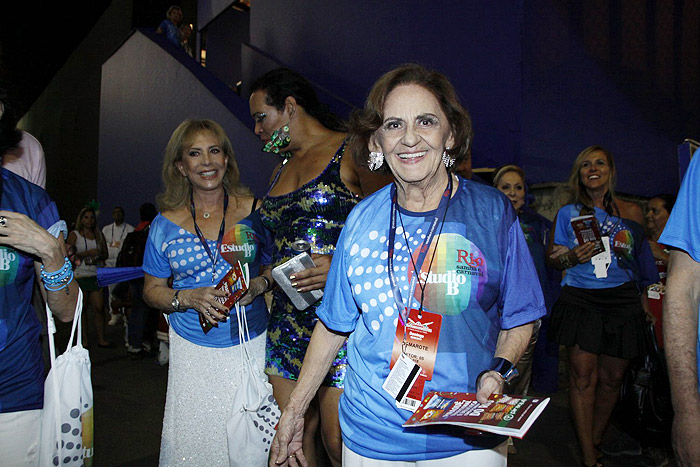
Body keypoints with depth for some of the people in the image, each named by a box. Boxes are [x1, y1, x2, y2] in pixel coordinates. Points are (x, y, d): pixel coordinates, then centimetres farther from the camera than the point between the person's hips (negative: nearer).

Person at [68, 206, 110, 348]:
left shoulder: (99, 235, 14)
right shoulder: (74, 235, 4)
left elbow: (105, 254, 16)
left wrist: (98, 255, -6)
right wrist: (88, 253, -13)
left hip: (96, 276, 3)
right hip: (80, 276, -2)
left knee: (99, 308, -4)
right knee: (82, 309, 2)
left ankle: (101, 338, 3)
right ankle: (84, 339, 11)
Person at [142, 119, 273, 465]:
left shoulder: (254, 210, 0)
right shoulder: (166, 225, 3)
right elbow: (152, 290, 8)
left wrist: (258, 285, -13)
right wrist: (188, 298, -11)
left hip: (250, 344, -1)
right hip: (193, 350, 1)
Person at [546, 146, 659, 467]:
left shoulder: (631, 212, 10)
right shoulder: (568, 213, 7)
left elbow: (644, 255, 20)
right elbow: (552, 257, 10)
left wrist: (646, 294, 10)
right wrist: (571, 258, -11)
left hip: (621, 299, 2)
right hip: (579, 299, -1)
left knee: (612, 376, 5)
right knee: (583, 374, -7)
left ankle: (595, 440, 25)